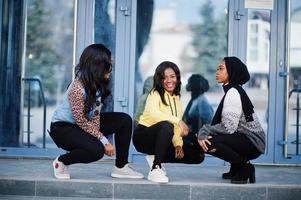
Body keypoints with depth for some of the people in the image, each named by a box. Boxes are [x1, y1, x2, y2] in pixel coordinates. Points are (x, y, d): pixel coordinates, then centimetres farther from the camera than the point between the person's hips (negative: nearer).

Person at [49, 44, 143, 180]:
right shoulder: (77, 88, -31)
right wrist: (104, 141, -23)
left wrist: (98, 135, -19)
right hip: (62, 127, -8)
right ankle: (61, 162, -4)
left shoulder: (98, 84, -8)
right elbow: (82, 122, -25)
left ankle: (121, 167, 1)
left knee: (125, 120, -6)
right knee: (96, 150, -32)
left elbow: (96, 114, -4)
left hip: (86, 122, 8)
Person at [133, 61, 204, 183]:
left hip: (162, 140, 7)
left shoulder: (176, 98, 10)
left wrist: (178, 144, -10)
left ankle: (155, 158, 3)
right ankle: (155, 169, -32)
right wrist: (178, 120, -42)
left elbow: (177, 126, 5)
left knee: (198, 155, -3)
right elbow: (153, 113, -33)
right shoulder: (155, 94, -11)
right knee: (166, 126, -39)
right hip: (144, 136, -7)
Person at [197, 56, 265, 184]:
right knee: (204, 140, 7)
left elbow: (229, 127, -24)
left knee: (209, 142, -25)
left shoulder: (233, 92, -16)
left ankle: (245, 167, -8)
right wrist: (203, 133, -5)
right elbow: (220, 122, 9)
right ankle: (236, 168, 14)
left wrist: (204, 131, -15)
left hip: (252, 142, -10)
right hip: (244, 139, 10)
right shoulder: (230, 90, 15)